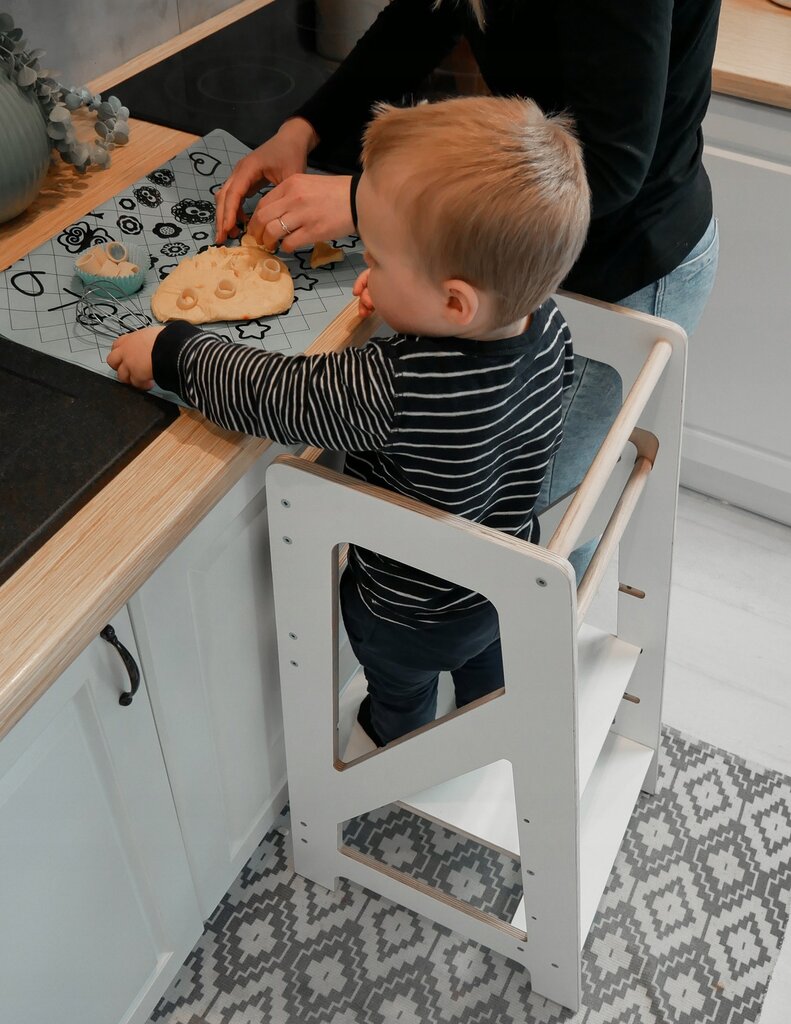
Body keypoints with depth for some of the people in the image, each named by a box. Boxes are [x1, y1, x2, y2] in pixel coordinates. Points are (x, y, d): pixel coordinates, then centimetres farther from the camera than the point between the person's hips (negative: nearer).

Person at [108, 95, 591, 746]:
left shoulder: (392, 390, -46)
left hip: (412, 616, -5)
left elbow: (272, 395, -34)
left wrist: (170, 350, -18)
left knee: (401, 694, 30)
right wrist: (403, 306, -8)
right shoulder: (544, 321, -24)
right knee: (487, 665, 37)